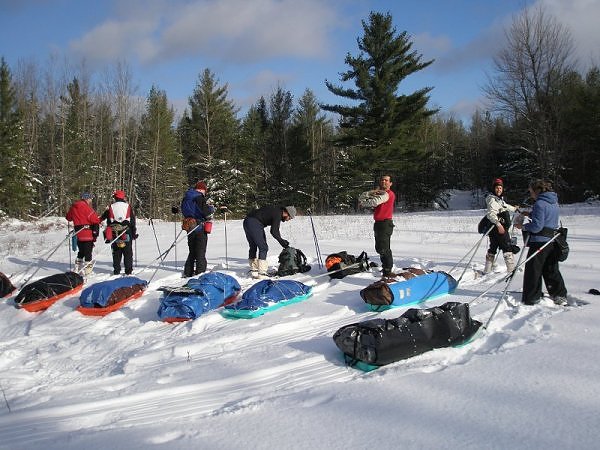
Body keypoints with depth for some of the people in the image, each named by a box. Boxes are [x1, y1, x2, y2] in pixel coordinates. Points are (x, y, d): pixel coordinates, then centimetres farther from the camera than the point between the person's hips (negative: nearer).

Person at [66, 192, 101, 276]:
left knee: (81, 251, 21)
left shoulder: (73, 207, 11)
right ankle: (88, 270, -3)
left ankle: (77, 269, 26)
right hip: (88, 233, -7)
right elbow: (95, 220, -17)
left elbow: (68, 217, 26)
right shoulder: (85, 206, -12)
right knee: (88, 252, -2)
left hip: (78, 233, 7)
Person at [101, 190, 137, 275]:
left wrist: (108, 236, 10)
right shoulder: (128, 207, 1)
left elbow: (108, 223, 4)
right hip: (127, 234, -1)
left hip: (114, 235, 1)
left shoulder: (110, 207, 2)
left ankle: (116, 270, 10)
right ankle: (128, 270, 5)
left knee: (116, 253, 9)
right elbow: (133, 221, 2)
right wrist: (134, 233, 9)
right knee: (128, 252, 5)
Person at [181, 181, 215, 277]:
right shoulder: (200, 197, -15)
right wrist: (212, 208, -4)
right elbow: (206, 212, -26)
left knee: (192, 252, 19)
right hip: (200, 228, -7)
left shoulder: (186, 198, 10)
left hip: (189, 228, 7)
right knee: (200, 253, 1)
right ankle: (200, 273, 0)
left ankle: (187, 273, 23)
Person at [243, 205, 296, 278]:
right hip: (254, 223, -10)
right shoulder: (278, 214, -9)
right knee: (263, 248, -5)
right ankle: (261, 273, -7)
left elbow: (275, 229, 26)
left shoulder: (276, 210, 19)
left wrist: (281, 240, 23)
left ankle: (254, 271, 25)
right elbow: (273, 231, -14)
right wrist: (282, 241, -2)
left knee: (253, 247, 18)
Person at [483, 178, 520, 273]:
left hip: (501, 227, 10)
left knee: (493, 248, 12)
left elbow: (505, 207, 40)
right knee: (507, 247, -7)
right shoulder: (492, 199, -12)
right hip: (497, 227, -10)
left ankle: (487, 270, 16)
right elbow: (491, 213, -26)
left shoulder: (500, 199, 19)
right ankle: (511, 269, -4)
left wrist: (515, 209, 58)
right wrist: (498, 224, -37)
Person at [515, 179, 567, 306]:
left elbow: (536, 226, -20)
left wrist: (523, 226, -6)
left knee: (533, 271, 0)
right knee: (551, 270, 17)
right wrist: (530, 214, 13)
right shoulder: (554, 202, 12)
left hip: (540, 241, -9)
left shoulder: (540, 203, -16)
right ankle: (560, 296, 20)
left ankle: (531, 299, 4)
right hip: (552, 240, 9)